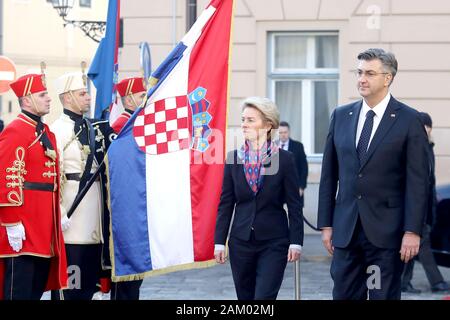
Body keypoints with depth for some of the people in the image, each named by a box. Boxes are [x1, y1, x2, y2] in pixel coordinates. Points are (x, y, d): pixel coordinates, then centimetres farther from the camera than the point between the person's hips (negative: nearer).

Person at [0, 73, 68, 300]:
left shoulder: (46, 132, 17)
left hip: (43, 230, 9)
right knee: (19, 291, -7)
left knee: (39, 284, 12)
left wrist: (56, 218, 19)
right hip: (22, 230, -9)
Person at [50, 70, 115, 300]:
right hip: (73, 204, -7)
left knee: (91, 272, 11)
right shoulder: (58, 129, -9)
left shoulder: (94, 128, 14)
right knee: (69, 271, -5)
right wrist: (60, 213, -18)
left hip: (95, 201, 7)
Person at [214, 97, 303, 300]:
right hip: (241, 242, 3)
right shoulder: (233, 158, 3)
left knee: (264, 297, -11)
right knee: (245, 297, 10)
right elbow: (225, 204, 6)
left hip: (274, 243, -3)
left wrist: (296, 242, -8)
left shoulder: (284, 159, -4)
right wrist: (219, 241, 2)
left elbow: (294, 205, -3)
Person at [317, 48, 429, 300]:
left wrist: (413, 231, -12)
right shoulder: (341, 116, 10)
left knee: (384, 295, 1)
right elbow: (329, 175, 12)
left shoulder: (410, 121, -3)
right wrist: (326, 224, 8)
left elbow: (418, 182, -6)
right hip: (346, 229, 4)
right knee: (344, 295, 5)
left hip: (386, 231, -4)